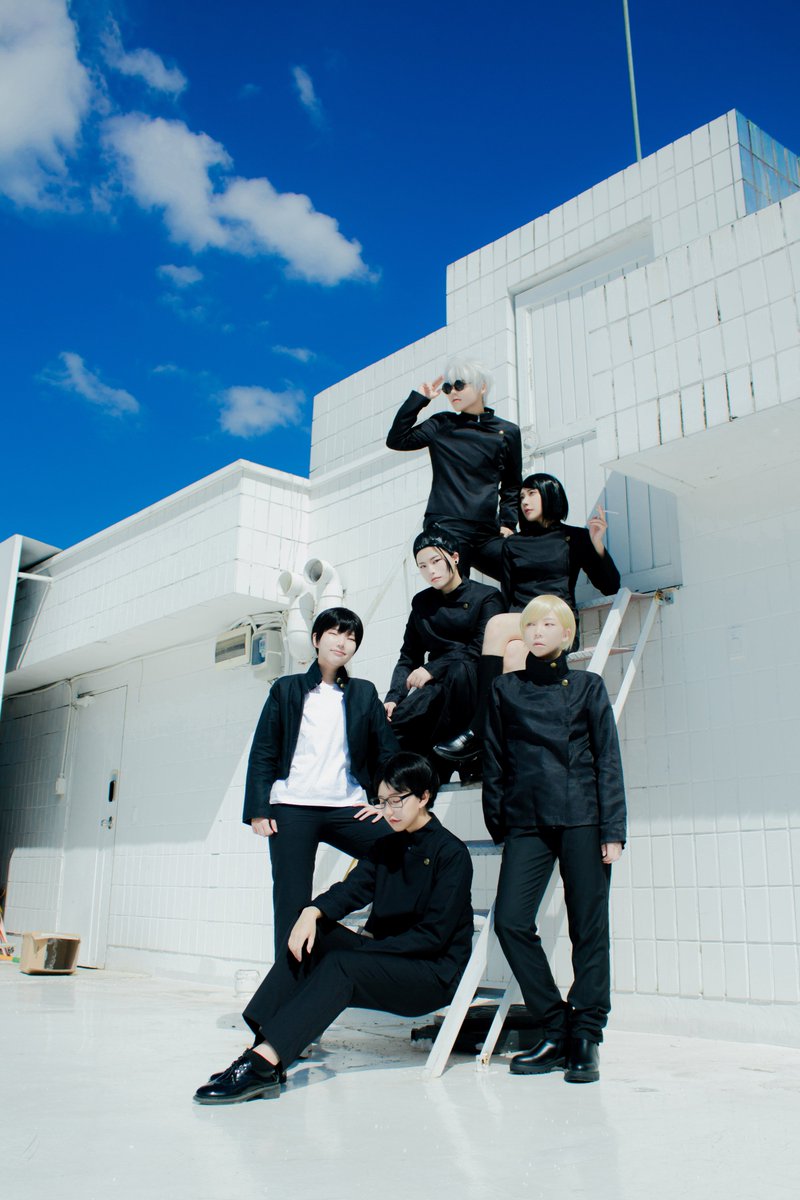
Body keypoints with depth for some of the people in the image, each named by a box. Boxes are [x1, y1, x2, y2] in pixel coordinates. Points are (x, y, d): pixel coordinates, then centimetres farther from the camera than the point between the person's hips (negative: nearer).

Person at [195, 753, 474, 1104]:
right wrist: (313, 911, -22)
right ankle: (263, 1048, -26)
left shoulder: (451, 853, -9)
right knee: (312, 937, -15)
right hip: (386, 958, 7)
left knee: (340, 964, -30)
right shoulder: (386, 847, 13)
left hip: (435, 975, -7)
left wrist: (370, 945, -16)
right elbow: (352, 888, -1)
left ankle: (264, 1062, -39)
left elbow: (434, 934, -15)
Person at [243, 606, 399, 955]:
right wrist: (258, 809, -4)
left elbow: (387, 751, 14)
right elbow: (263, 753, 6)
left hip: (346, 809, 2)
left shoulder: (364, 693, 14)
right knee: (292, 905, -4)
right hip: (292, 809, -1)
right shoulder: (286, 689, 10)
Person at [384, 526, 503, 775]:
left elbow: (480, 650, -10)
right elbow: (409, 656, 11)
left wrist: (432, 669, -19)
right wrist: (393, 697, -5)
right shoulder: (421, 603, 15)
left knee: (460, 669, -38)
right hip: (435, 689, 3)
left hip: (471, 686, -3)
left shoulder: (487, 597, 1)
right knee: (393, 722, -26)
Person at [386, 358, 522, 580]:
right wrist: (418, 398, 5)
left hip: (488, 532, 2)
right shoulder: (441, 425, 12)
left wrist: (508, 523, 6)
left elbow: (512, 485, 19)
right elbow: (396, 440, 4)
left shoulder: (507, 432, 13)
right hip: (446, 528, -2)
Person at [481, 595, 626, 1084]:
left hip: (582, 819, -1)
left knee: (589, 929, 2)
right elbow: (494, 761, 14)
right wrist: (497, 823, 12)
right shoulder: (505, 689, 11)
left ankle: (586, 1037, 15)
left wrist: (613, 831, -4)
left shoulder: (588, 686, 7)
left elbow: (608, 761, 3)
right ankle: (555, 1032, 8)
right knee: (511, 921, -8)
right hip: (527, 821, 2)